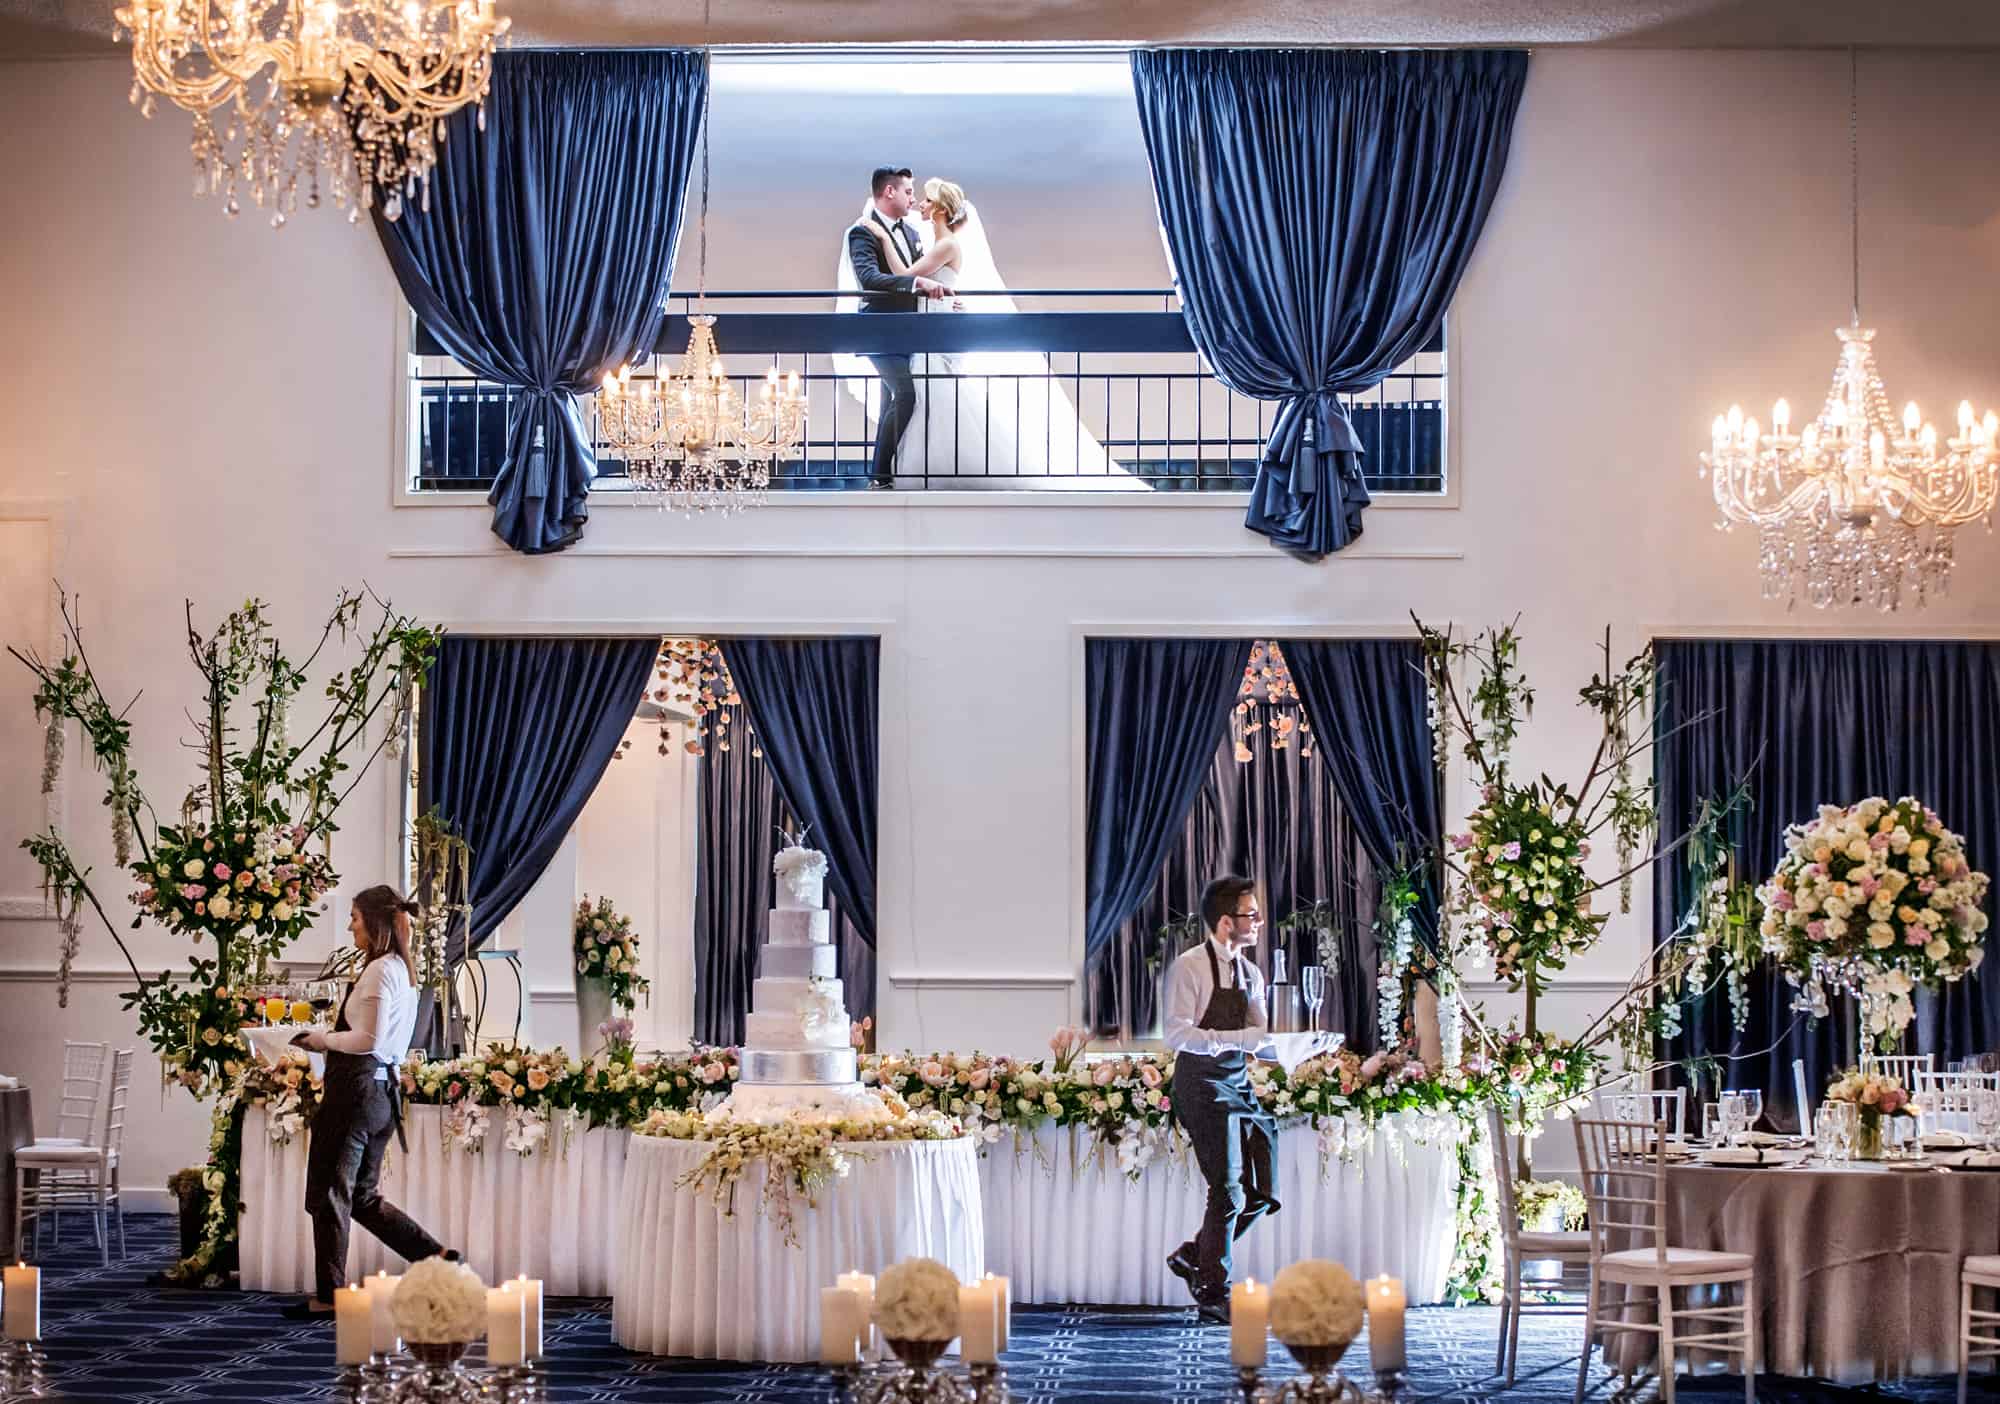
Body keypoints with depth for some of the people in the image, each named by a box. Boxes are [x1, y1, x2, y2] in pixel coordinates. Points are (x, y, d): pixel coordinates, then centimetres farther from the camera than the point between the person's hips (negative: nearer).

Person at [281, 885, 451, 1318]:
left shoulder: (379, 970, -15)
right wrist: (331, 1040, 15)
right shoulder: (404, 971, 15)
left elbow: (368, 1039, -21)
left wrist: (325, 1039, -6)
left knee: (329, 1195, 2)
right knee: (363, 1197, 17)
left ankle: (328, 1295, 9)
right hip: (384, 1089, 10)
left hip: (356, 1088, -10)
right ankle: (437, 1257, 10)